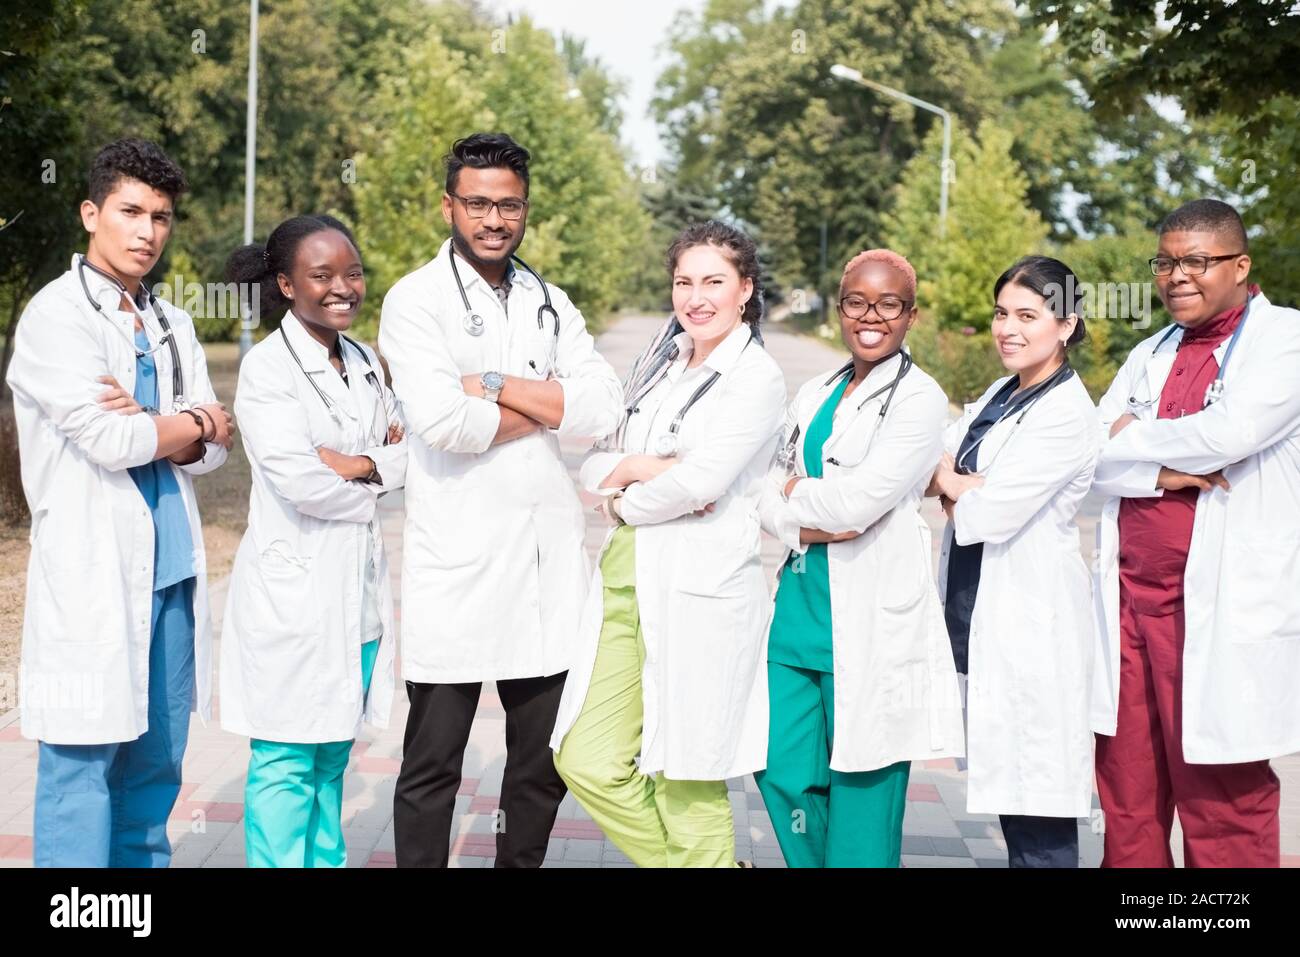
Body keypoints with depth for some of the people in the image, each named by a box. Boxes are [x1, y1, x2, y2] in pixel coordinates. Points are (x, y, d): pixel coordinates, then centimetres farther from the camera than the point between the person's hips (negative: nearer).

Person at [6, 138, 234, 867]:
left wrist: (149, 423, -12)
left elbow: (212, 448, 6)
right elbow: (107, 438, -16)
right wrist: (195, 424, -1)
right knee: (84, 759, -3)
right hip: (92, 569, -6)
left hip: (171, 568, 6)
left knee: (157, 759, 10)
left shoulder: (172, 325, 14)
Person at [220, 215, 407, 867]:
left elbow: (408, 453, 8)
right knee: (286, 764, -1)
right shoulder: (266, 367, -10)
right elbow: (298, 481, -20)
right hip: (292, 587, -7)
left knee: (332, 758, 14)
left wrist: (359, 465, -11)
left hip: (359, 586, 7)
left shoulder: (365, 364, 11)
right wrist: (372, 488, -4)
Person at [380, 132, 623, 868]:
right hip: (458, 562, -5)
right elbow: (441, 421, -18)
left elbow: (603, 409, -2)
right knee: (433, 765, 4)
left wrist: (492, 384, -11)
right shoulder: (417, 300, -3)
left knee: (546, 761, 13)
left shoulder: (551, 304, 13)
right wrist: (546, 408, -6)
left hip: (552, 557, 5)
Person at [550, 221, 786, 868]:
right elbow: (593, 468, 12)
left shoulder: (755, 378, -7)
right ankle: (678, 859, 24)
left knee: (686, 785, 1)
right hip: (624, 582, 7)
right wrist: (641, 466, -9)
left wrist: (626, 503, -2)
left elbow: (699, 481, -19)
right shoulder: (658, 364, 15)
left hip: (700, 590, -7)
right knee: (588, 763, 5)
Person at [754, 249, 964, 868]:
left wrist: (797, 495, 2)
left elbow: (857, 501, -16)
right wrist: (808, 526, -8)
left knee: (860, 783, 1)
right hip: (798, 608, 6)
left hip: (870, 619, -6)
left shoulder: (919, 399, -6)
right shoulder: (814, 395, 16)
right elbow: (767, 498, 13)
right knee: (782, 770, 5)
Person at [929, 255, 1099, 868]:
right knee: (1006, 782, 14)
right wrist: (969, 486, -13)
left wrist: (949, 484, 0)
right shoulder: (1001, 393, 11)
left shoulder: (1066, 416, -15)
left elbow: (987, 513, -20)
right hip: (978, 609, 8)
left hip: (1030, 625, -8)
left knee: (1037, 802, -1)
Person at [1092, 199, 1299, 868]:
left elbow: (1230, 434, -19)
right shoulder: (1150, 355, 17)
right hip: (1130, 601, 6)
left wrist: (1131, 438, -3)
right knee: (1126, 794, 10)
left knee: (1222, 805, -2)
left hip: (1223, 615, -6)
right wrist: (1172, 471, -11)